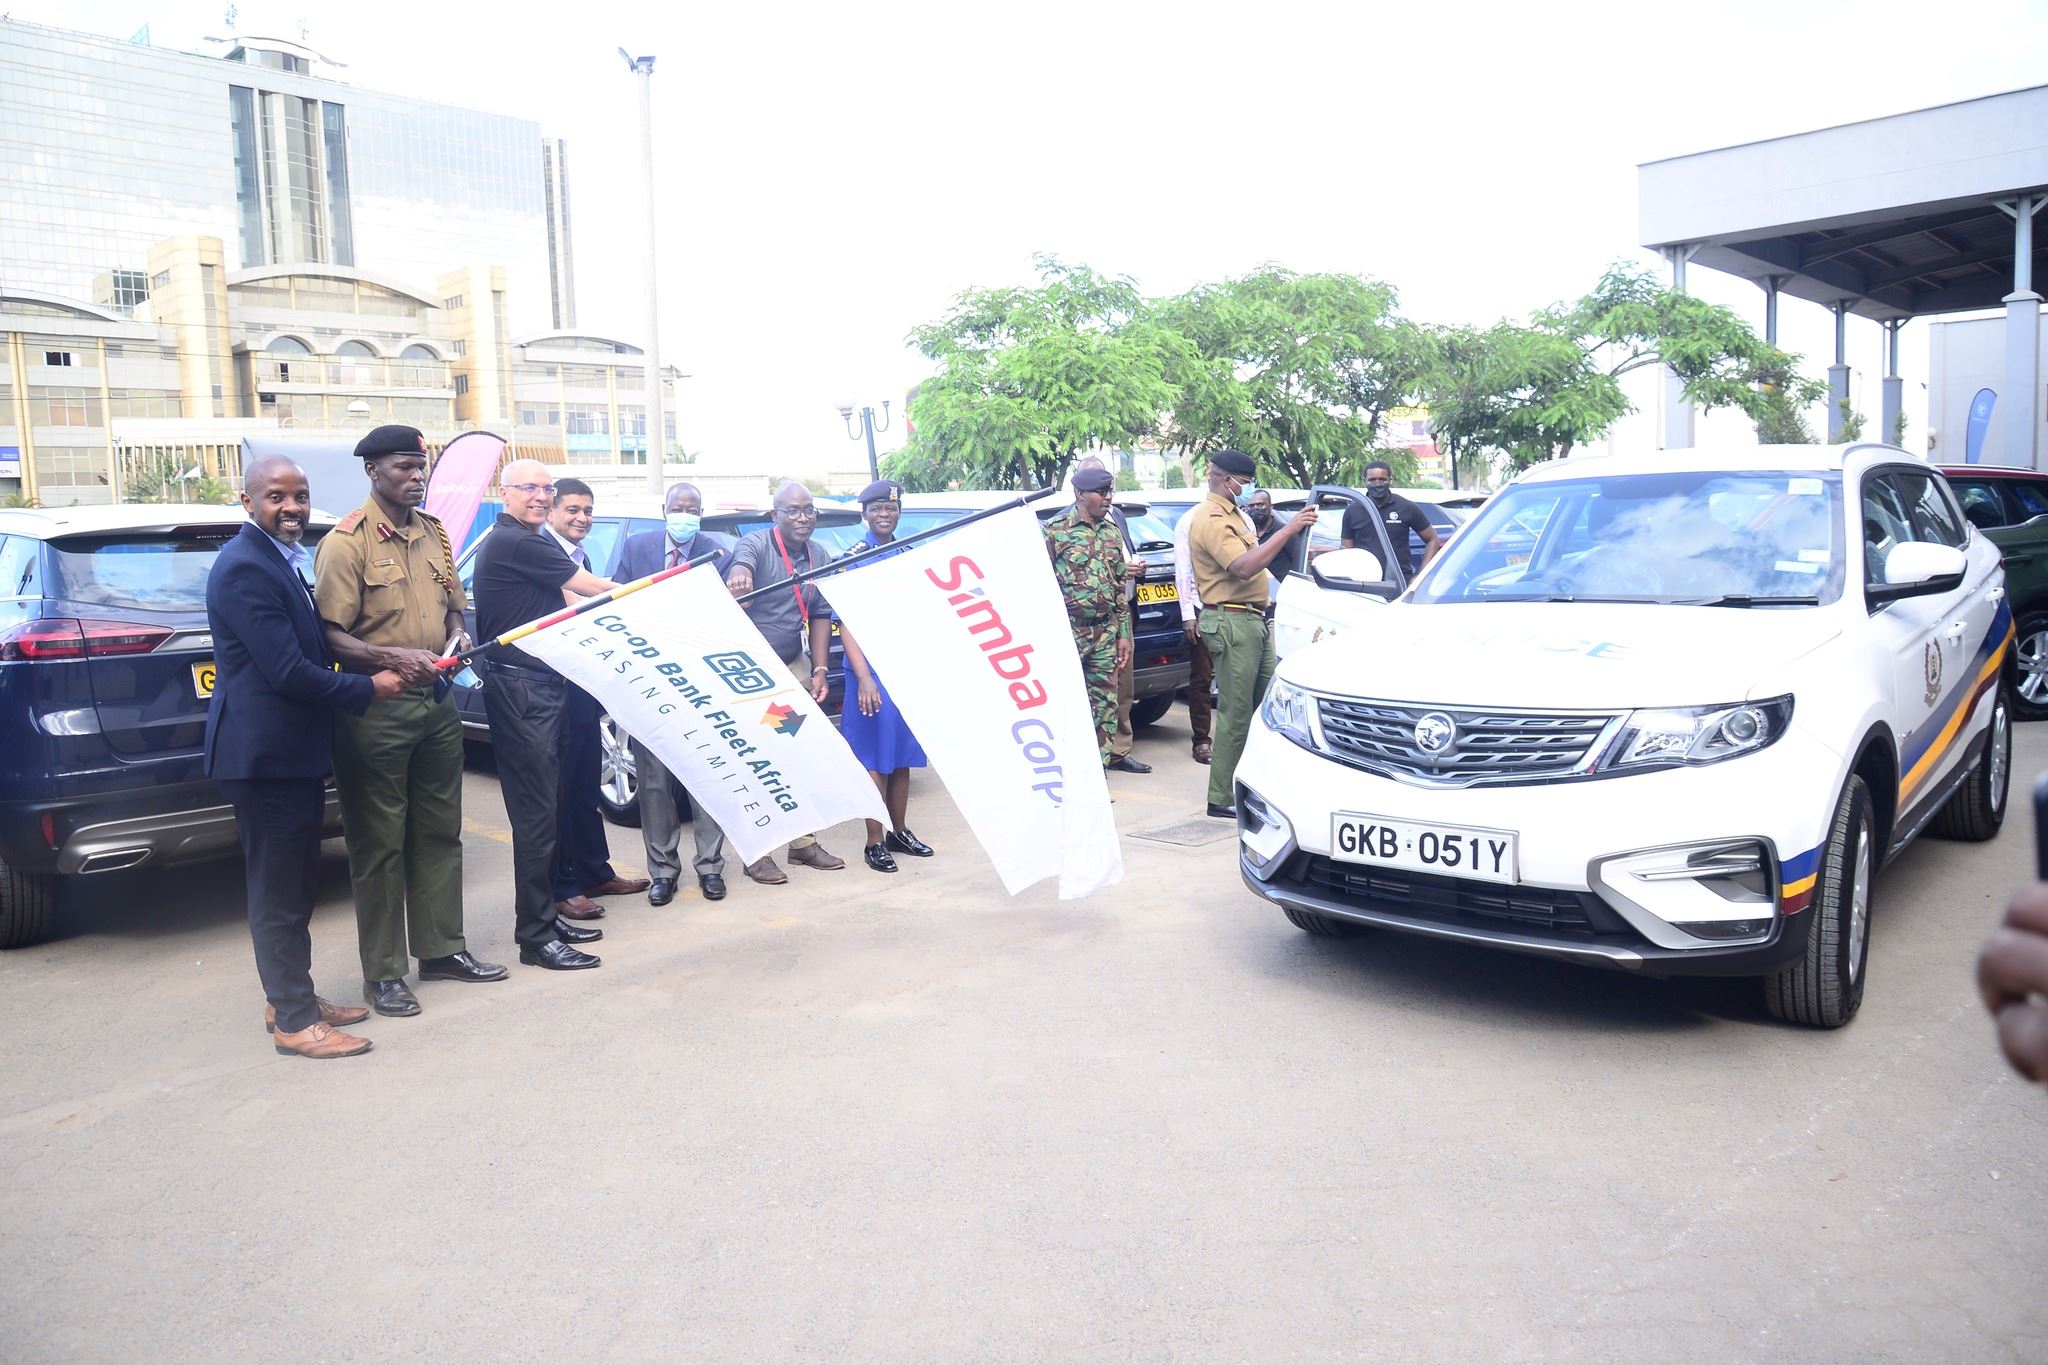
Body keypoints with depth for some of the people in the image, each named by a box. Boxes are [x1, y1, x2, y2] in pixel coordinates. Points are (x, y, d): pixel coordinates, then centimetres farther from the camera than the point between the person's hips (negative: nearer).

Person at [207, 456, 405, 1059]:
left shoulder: (295, 558, 11)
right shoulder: (246, 567, -19)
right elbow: (288, 672, -23)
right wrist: (369, 688, -12)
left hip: (297, 749, 10)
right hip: (265, 753, -10)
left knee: (295, 888, 18)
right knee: (278, 894, 0)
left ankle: (291, 998, 31)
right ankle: (295, 1021, 10)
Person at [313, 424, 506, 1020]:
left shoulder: (434, 533, 11)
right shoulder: (346, 542, -10)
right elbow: (331, 636, -15)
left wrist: (457, 634, -1)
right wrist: (392, 657, -29)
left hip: (437, 701, 7)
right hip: (376, 708, -7)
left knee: (440, 832, 14)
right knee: (379, 845, 2)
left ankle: (441, 949, 27)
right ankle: (383, 973, 12)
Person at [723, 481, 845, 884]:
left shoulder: (820, 557, 4)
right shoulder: (757, 543, -13)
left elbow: (821, 616, 8)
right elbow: (741, 563, -37)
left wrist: (820, 670, 0)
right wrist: (739, 576, -61)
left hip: (795, 667, 6)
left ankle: (803, 842, 22)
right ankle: (756, 854, 4)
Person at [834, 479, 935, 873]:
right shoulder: (852, 559, -5)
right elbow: (846, 623, -9)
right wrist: (863, 677, -18)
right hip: (870, 673, -5)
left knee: (903, 755, 12)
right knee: (875, 758, 0)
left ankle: (900, 832, 24)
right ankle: (875, 842, 7)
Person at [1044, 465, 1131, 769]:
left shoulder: (1112, 532, 14)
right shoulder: (1055, 530, -4)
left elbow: (1120, 587, 17)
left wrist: (1124, 634, 13)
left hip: (1105, 634, 6)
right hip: (1068, 631, -5)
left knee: (1104, 707, 6)